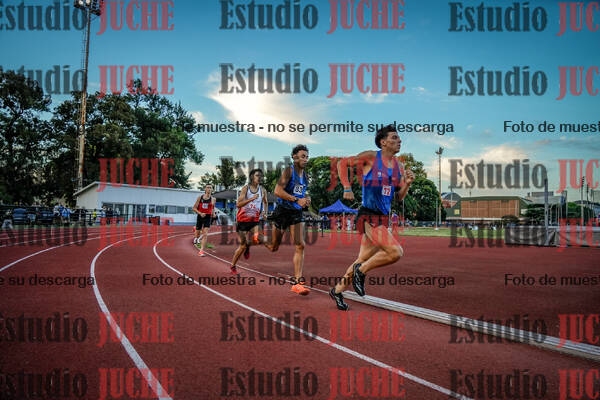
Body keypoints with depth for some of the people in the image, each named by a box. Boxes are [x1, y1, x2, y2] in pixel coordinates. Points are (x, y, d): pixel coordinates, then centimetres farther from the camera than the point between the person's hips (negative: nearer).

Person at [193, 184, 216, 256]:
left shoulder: (213, 199, 0)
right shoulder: (200, 198, -3)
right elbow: (194, 208, -1)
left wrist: (213, 213, 0)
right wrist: (200, 213, -18)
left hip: (208, 217, -1)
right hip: (200, 216, 1)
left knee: (205, 234, -13)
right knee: (197, 233, 14)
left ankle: (201, 251, -10)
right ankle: (196, 237, 53)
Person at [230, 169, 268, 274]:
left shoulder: (262, 190, 3)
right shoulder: (245, 188, -8)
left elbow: (265, 202, 22)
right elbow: (238, 204, -17)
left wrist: (264, 212, 2)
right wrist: (252, 199, -29)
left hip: (255, 220, 3)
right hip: (243, 219, -3)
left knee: (258, 239, -23)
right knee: (243, 245, -1)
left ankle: (248, 246, 13)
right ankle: (233, 265, 21)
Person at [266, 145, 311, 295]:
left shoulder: (305, 176, 12)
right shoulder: (289, 171, -11)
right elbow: (278, 191, -22)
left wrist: (306, 199, 6)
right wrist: (297, 200, -27)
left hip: (297, 213, 6)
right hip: (283, 211, -5)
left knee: (300, 246, -8)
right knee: (274, 247, 5)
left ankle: (297, 282, -5)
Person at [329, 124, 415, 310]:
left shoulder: (399, 166, 11)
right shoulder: (370, 157, -6)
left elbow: (399, 197, 14)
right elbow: (342, 164, 2)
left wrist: (407, 183, -5)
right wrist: (347, 188, -7)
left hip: (383, 219, 7)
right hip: (368, 217, -7)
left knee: (364, 259, 13)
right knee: (396, 252, -21)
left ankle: (337, 290, 29)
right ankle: (361, 271, 1)